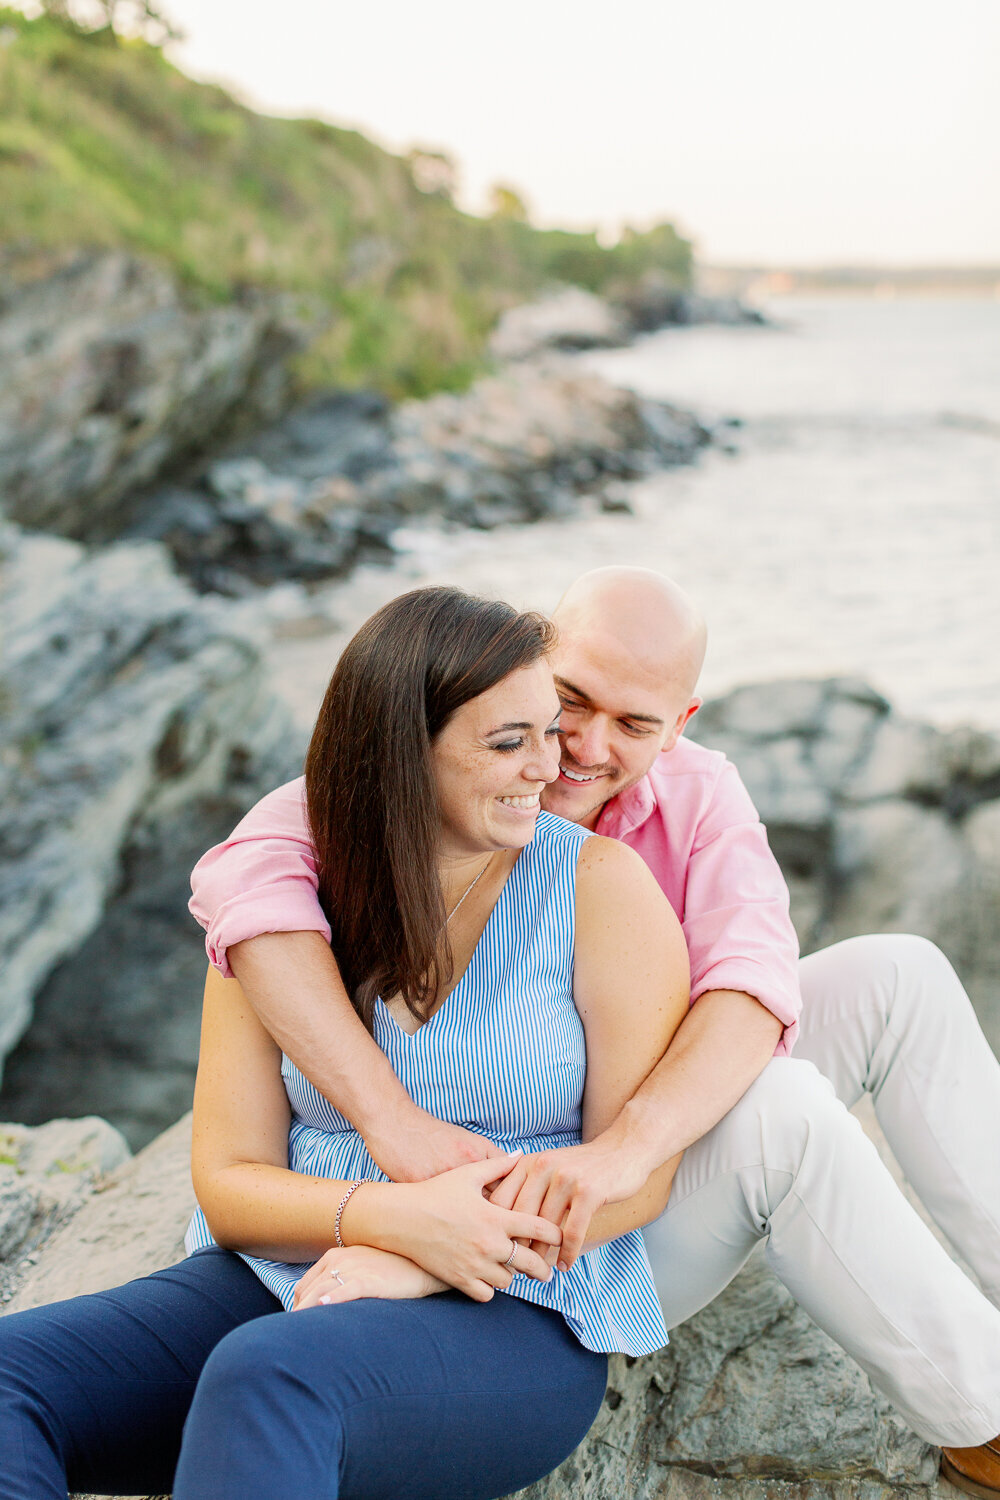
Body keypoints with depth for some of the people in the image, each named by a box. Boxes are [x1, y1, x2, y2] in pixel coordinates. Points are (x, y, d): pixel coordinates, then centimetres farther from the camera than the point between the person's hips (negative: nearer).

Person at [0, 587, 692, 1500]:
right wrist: (392, 1216, -17)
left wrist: (416, 1267, -17)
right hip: (277, 1283, 4)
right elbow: (229, 1183, 4)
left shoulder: (599, 884, -2)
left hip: (513, 1318, -4)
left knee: (266, 1376, -37)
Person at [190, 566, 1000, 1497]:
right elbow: (246, 877, -36)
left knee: (898, 978, -7)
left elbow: (751, 985, -24)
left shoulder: (698, 796, -6)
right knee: (779, 1106, -29)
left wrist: (628, 1144, -44)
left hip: (665, 1157, 5)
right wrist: (390, 1115, -45)